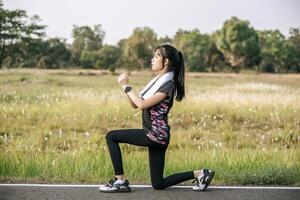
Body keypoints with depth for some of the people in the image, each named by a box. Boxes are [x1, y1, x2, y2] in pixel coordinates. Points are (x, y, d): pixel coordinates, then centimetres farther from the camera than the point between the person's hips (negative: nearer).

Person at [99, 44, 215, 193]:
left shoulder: (168, 85, -14)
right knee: (158, 185, 12)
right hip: (155, 136, 10)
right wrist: (126, 86, -2)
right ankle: (199, 174, 17)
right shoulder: (156, 81, 14)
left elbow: (142, 104, -23)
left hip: (156, 135, -10)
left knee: (111, 136, -11)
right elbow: (134, 104, 12)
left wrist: (126, 86, -15)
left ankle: (120, 181, -8)